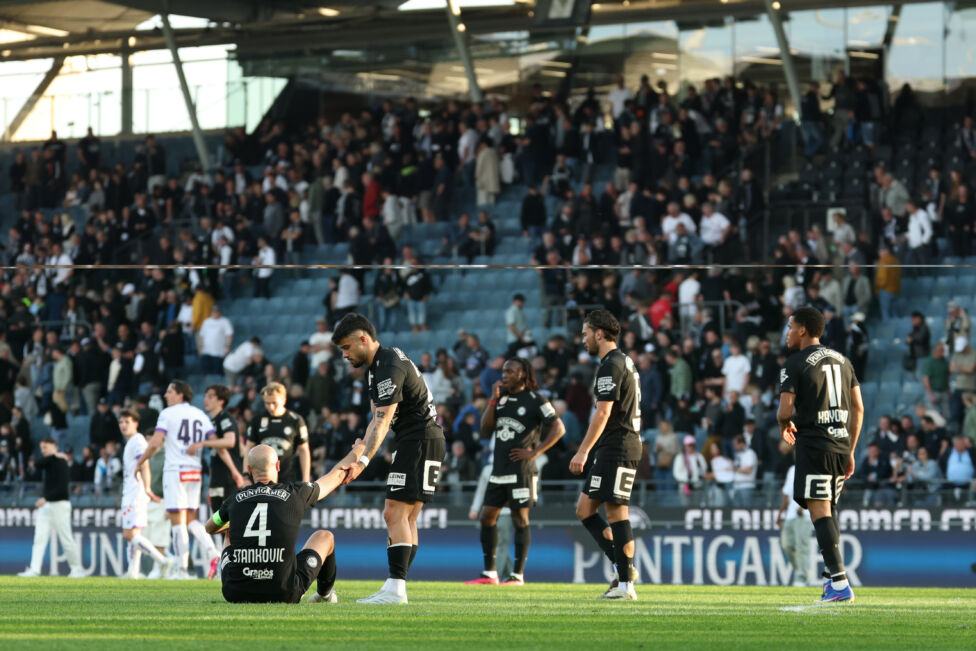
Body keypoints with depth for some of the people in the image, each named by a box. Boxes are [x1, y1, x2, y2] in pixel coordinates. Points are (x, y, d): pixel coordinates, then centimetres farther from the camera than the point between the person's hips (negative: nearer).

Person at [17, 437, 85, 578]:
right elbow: (37, 464, -8)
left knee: (66, 538, -5)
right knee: (39, 538, -1)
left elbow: (62, 487, -20)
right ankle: (34, 570, -4)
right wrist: (53, 456, -16)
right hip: (46, 505, 8)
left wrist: (46, 499, -24)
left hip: (59, 504, -8)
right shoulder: (48, 461, 13)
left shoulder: (61, 462, -12)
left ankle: (77, 569, 4)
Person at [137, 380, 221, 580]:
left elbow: (155, 443, -13)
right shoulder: (201, 415, 12)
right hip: (195, 471, 5)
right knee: (190, 520, 14)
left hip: (175, 470, -5)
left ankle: (182, 569, -4)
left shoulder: (167, 414, -4)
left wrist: (141, 462, 2)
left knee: (178, 521, -3)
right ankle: (213, 552, -7)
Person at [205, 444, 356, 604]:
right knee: (325, 536, 27)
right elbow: (336, 476, 22)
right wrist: (357, 452, 42)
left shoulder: (234, 500, 4)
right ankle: (324, 594, 49)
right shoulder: (295, 493, 0)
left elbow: (210, 528, 27)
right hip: (283, 595, -2)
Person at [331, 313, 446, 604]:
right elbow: (378, 417, 13)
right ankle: (396, 588, 8)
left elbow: (382, 421, -28)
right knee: (406, 518, 8)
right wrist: (362, 447, -3)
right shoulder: (378, 364, 15)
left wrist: (363, 461, -35)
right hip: (413, 441, 11)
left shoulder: (390, 368, -19)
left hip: (420, 440, -11)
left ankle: (395, 589, -20)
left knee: (395, 513, -15)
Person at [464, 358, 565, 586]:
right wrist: (493, 400, -2)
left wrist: (535, 452, -13)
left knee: (520, 518, -4)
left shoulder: (535, 400, -5)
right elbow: (486, 427, 8)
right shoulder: (501, 398, 14)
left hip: (521, 470, -7)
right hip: (499, 468, 7)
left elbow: (558, 428, -9)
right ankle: (489, 573, 11)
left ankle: (518, 574, -1)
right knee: (487, 516, 5)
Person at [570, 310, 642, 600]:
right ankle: (623, 567, 5)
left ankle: (626, 584, -8)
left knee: (616, 512, -9)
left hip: (617, 448, -10)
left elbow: (603, 413, -20)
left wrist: (583, 451, -20)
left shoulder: (611, 366, -13)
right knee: (585, 509, 9)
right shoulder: (624, 362, 19)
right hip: (612, 451, 10)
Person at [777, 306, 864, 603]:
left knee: (819, 511, -9)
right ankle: (835, 577, 18)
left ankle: (840, 584, -18)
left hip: (813, 443, -7)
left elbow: (785, 411, -12)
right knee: (828, 509, 19)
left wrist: (784, 425, 12)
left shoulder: (795, 364, -6)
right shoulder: (842, 360, 15)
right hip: (841, 444, 7)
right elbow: (858, 409, 15)